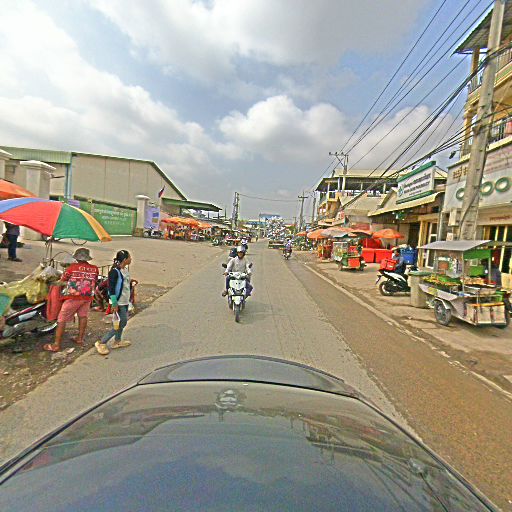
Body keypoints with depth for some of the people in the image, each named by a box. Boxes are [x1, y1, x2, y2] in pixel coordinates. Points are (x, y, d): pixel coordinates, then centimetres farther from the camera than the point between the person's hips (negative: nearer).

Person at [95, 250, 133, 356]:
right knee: (121, 323, -4)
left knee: (123, 322, 17)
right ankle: (101, 343, 8)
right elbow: (111, 288, -20)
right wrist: (114, 304, -20)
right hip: (119, 302, -9)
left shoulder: (125, 269, 8)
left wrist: (129, 299, 22)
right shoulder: (115, 271, -19)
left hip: (125, 301, 9)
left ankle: (117, 342, 33)